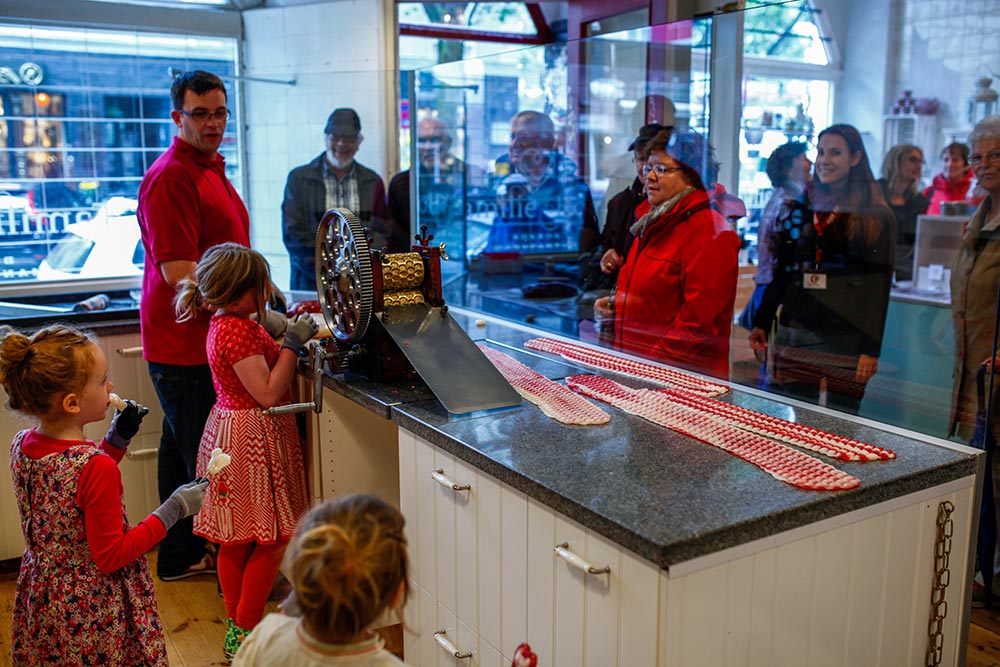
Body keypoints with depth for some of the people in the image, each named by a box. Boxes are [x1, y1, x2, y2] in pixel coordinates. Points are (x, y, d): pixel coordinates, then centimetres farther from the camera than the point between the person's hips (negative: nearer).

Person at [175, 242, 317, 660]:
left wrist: (292, 329, 10)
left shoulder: (226, 323, 9)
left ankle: (236, 625, 28)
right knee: (274, 539, -1)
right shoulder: (238, 332, -22)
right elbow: (268, 393, -24)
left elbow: (263, 365, 18)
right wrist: (293, 344, -20)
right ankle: (245, 633, 9)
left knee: (237, 539, 16)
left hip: (233, 433, 10)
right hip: (253, 437, -10)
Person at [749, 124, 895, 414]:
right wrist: (761, 323, 9)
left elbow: (879, 287, -4)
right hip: (794, 333, 4)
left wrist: (871, 348, -10)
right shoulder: (799, 210, 13)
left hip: (845, 339, -3)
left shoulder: (876, 216, 1)